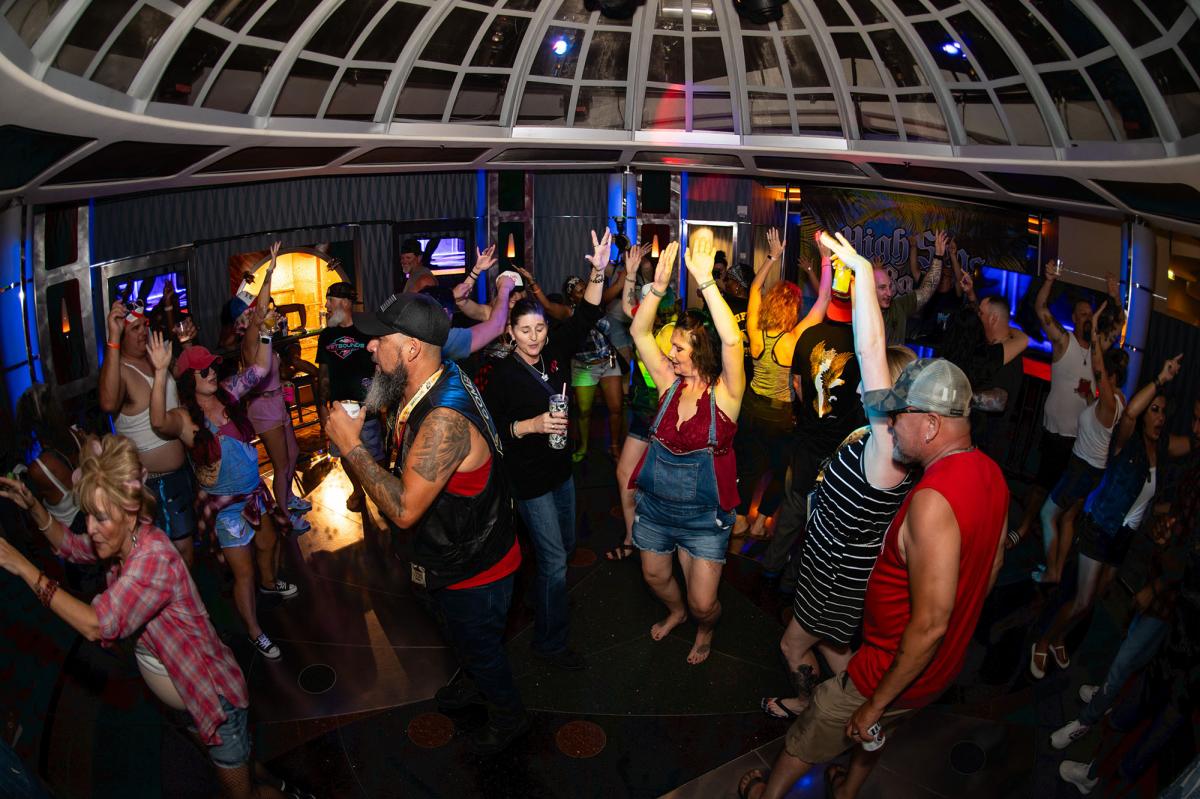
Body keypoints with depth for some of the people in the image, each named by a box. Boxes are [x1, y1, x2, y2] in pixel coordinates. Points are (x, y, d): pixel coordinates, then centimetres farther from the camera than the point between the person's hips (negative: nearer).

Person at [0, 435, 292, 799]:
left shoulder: (153, 557, -33)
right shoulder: (123, 541, -7)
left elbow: (97, 626, -37)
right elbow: (70, 545, 13)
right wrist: (32, 506, -4)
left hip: (212, 695, -9)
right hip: (188, 689, 9)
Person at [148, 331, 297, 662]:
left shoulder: (227, 393, -4)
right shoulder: (185, 417, -21)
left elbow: (261, 367, 3)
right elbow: (159, 423, -44)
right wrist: (160, 373, -53)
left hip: (255, 491, 6)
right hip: (225, 504, -6)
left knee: (269, 543, 29)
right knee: (244, 572, 4)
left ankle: (269, 583, 61)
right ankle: (255, 633, 24)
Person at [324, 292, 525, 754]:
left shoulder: (444, 420, -39)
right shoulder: (425, 390, -7)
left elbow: (405, 509, -35)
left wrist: (352, 446, -31)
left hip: (473, 569, -9)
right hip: (454, 556, 9)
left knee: (480, 646, 19)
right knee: (466, 640, 33)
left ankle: (508, 716, 46)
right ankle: (476, 684, 62)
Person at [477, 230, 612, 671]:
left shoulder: (556, 352, -2)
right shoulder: (501, 372, -16)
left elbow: (584, 317, -9)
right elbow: (491, 426, -16)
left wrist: (598, 273, -21)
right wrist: (532, 425, -30)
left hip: (561, 468, 7)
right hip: (529, 476, -7)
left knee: (565, 545, 22)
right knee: (554, 559, -2)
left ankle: (541, 597, 49)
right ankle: (550, 642, 16)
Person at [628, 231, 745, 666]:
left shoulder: (725, 393, -17)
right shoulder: (669, 383, -5)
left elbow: (731, 340, -35)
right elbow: (639, 332, -11)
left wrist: (706, 282, -41)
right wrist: (658, 286, -25)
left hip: (703, 517, -4)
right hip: (655, 507, 5)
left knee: (703, 603, 4)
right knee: (655, 576, 25)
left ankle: (704, 630, 41)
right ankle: (676, 612, 59)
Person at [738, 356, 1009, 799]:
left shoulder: (933, 501, -35)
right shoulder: (989, 472, -6)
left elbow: (929, 625, -33)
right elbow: (993, 565, 9)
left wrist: (875, 703, -22)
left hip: (900, 669, -8)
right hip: (946, 663, 8)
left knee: (806, 738, 17)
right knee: (874, 730, 34)